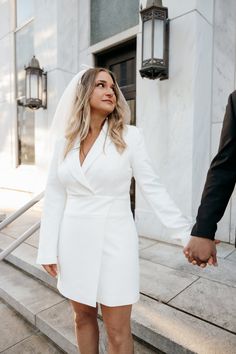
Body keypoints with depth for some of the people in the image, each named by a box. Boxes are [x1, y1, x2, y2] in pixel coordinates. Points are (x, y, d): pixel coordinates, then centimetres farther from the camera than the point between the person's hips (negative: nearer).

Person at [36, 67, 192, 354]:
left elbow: (153, 189, -5)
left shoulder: (129, 137, -5)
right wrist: (48, 249, 3)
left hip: (114, 241, -3)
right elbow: (54, 198, 4)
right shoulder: (63, 143, 4)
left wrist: (186, 233, -8)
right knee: (83, 317, 21)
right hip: (75, 243, 4)